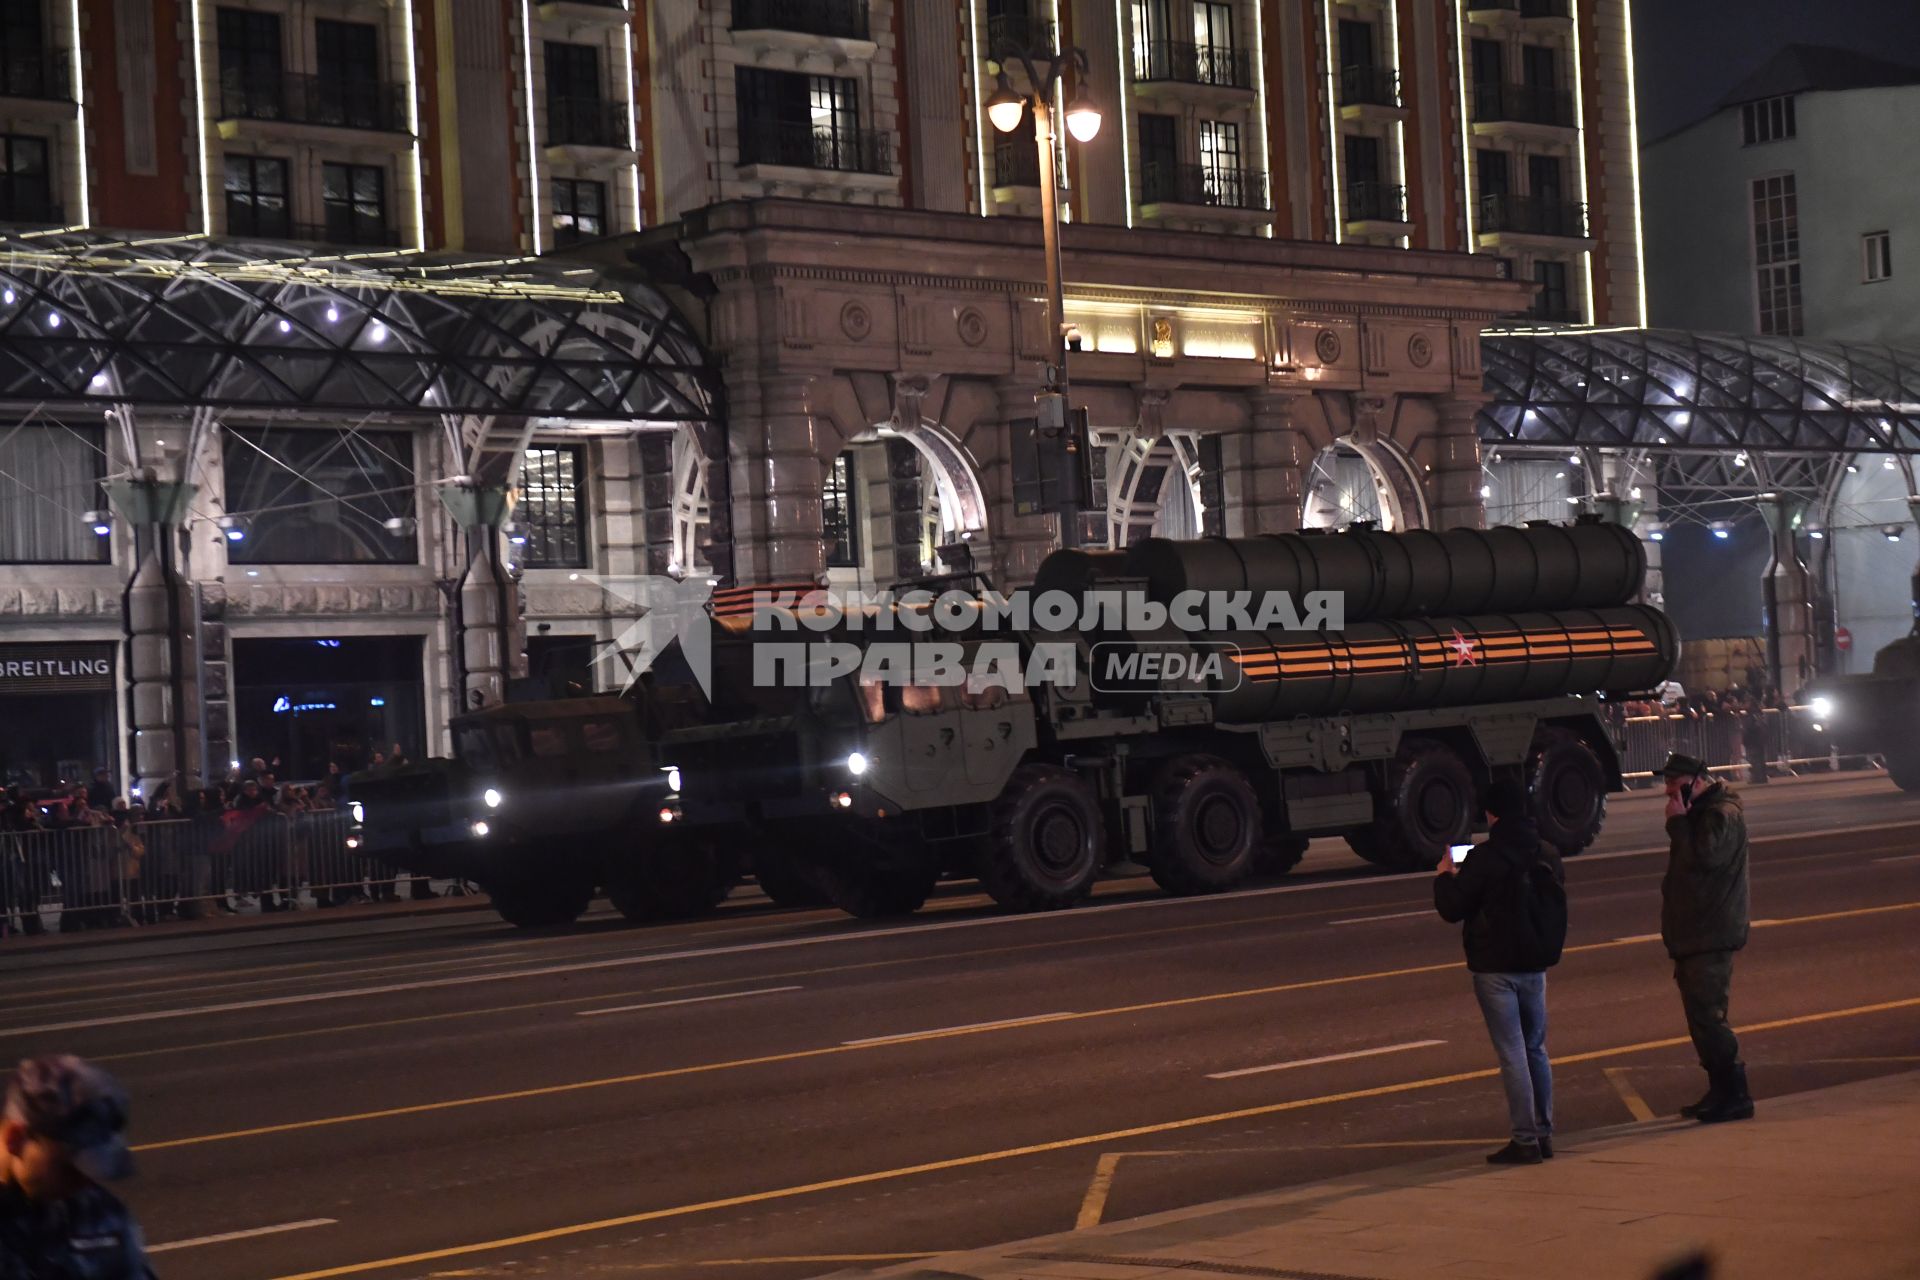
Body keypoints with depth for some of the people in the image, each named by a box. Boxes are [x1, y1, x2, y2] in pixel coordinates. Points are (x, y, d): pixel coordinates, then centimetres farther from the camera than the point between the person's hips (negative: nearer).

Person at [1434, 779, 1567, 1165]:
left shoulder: (1484, 858, -16)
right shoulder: (1548, 854, 4)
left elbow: (1452, 909, -13)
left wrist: (1445, 876, 5)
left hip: (1495, 968, -6)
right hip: (1535, 966, 6)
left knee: (1512, 1054, -4)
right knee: (1536, 1050, 16)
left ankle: (1525, 1140, -3)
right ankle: (1543, 1134, 19)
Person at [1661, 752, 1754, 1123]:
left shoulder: (1722, 814, -14)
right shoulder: (1701, 812, 18)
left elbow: (1703, 857, -26)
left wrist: (1678, 822, -19)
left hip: (1710, 938, -11)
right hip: (1692, 936, 11)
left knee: (1707, 1017, -12)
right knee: (1702, 1019, 14)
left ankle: (1735, 1095, -7)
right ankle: (1720, 1092, 21)